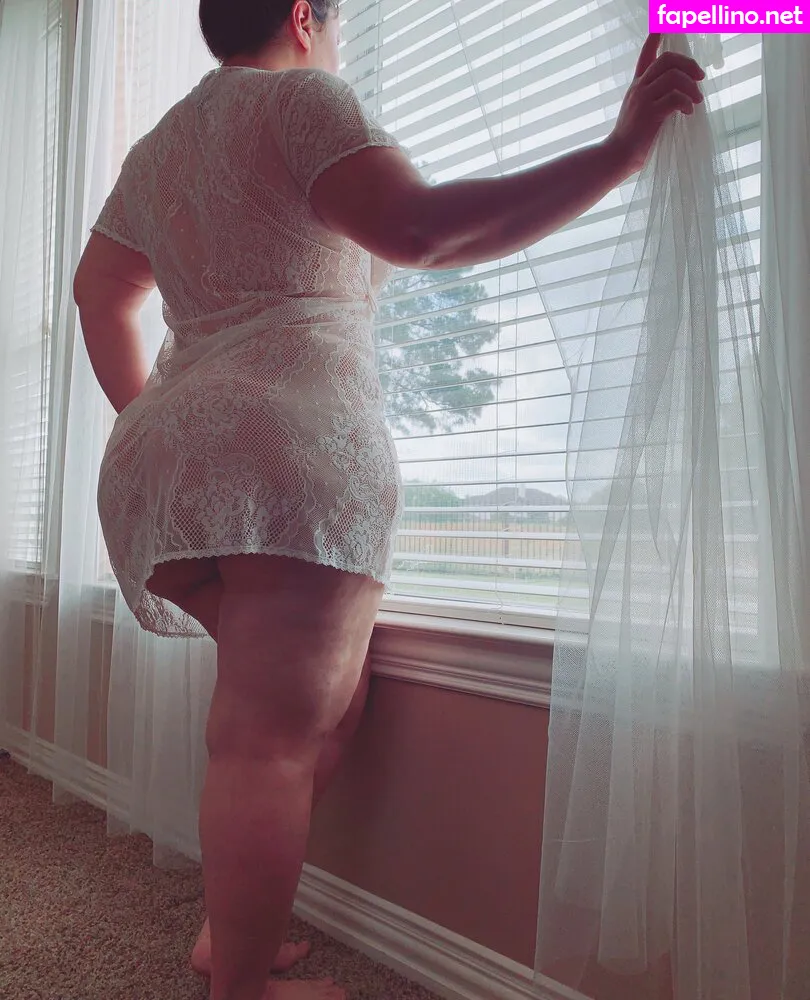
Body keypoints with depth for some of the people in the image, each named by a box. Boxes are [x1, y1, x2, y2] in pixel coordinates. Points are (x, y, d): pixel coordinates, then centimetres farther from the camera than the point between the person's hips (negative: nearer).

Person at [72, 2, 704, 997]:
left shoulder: (154, 149, 29)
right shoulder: (297, 97, 4)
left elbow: (97, 292, 32)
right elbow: (419, 228, -12)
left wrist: (150, 420, 31)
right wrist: (618, 149, -7)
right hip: (292, 438, -8)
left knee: (325, 698, 15)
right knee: (273, 737, -7)